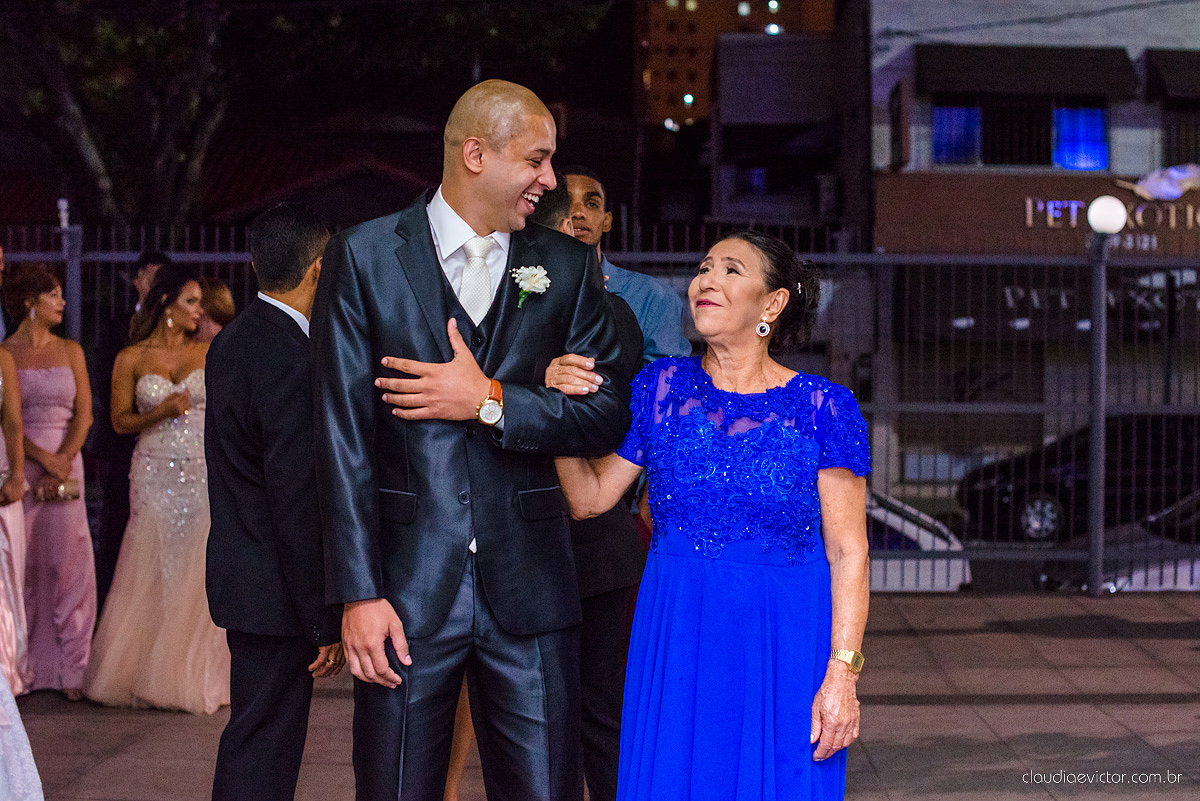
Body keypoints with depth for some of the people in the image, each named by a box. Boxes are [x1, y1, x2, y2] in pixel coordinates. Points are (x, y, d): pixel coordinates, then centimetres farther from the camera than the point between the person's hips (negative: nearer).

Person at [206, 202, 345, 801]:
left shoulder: (230, 343, 10)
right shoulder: (291, 361, -21)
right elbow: (299, 503, -22)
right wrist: (328, 620, -18)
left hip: (239, 570, 9)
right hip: (277, 592, -9)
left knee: (254, 734, 17)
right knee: (263, 751, -2)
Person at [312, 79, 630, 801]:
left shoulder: (568, 267, 9)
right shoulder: (365, 257, 1)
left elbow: (610, 414, 4)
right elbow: (344, 437, -4)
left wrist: (490, 402, -10)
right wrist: (359, 593, -10)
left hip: (530, 591, 2)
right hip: (408, 586, -2)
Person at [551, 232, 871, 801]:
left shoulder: (821, 408, -5)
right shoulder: (661, 389, 4)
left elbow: (847, 552, -7)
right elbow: (588, 498, 7)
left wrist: (841, 674, -13)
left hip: (783, 646, -2)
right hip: (675, 641, 3)